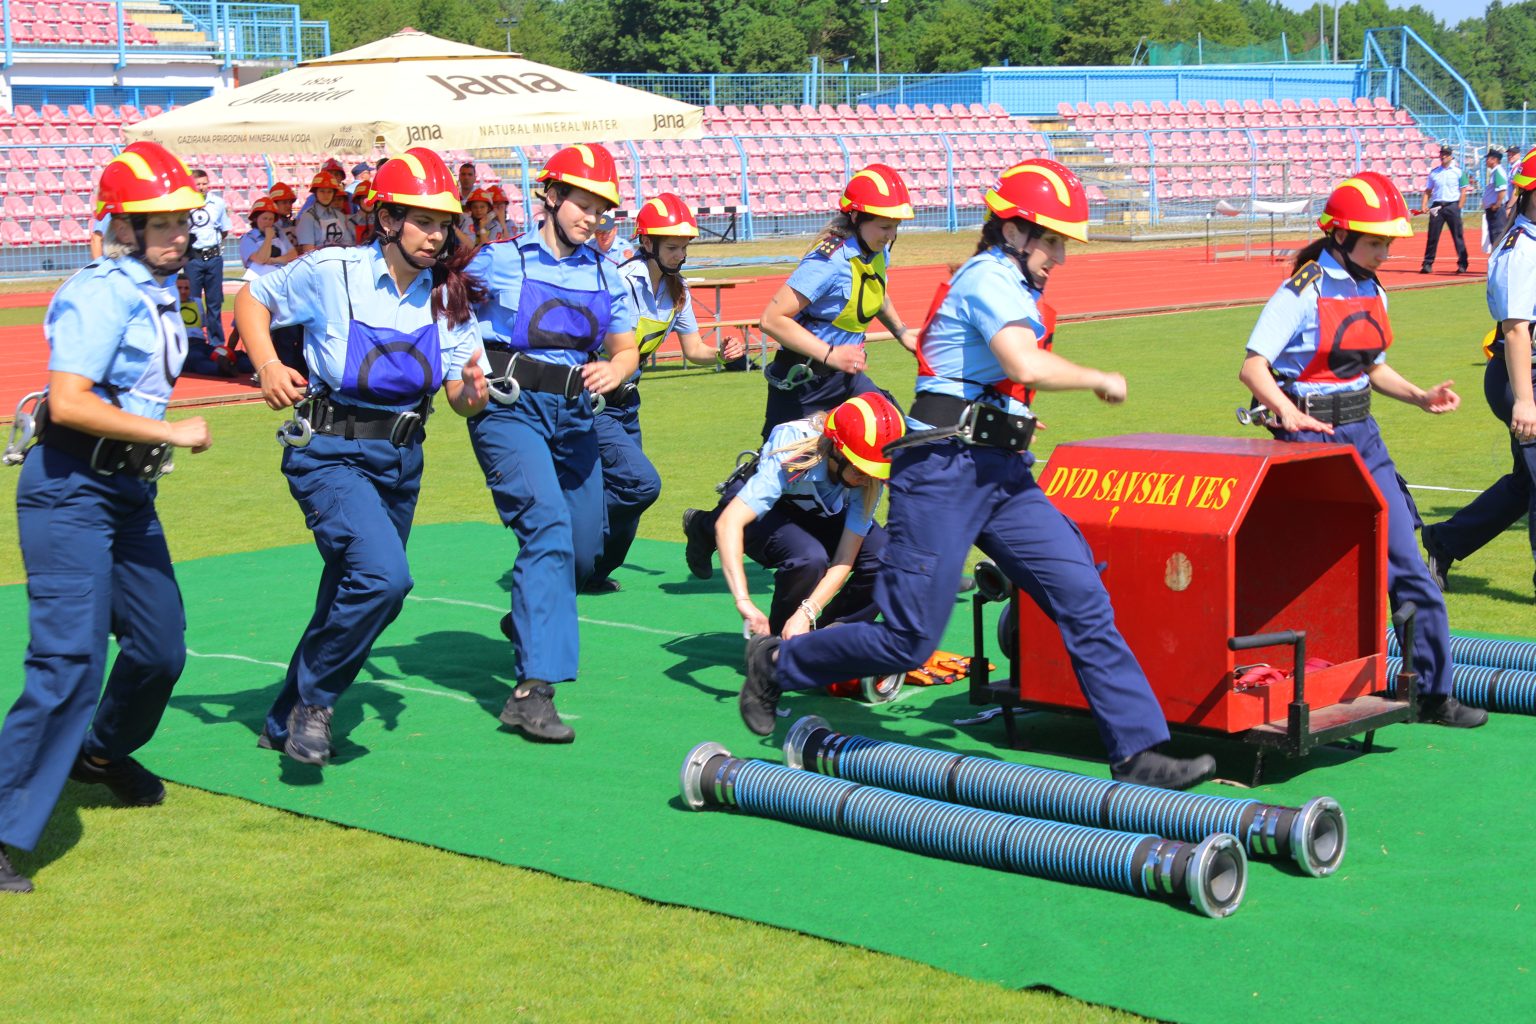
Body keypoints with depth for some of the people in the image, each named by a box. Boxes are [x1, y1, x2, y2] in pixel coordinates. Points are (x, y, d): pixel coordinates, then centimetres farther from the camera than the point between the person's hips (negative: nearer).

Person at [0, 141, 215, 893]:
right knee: (71, 659, -17)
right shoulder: (102, 293, -17)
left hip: (131, 492, 9)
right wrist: (172, 433, -22)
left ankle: (102, 754, 46)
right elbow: (67, 404, -27)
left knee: (161, 648, 17)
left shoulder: (161, 290, 11)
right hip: (71, 491, -9)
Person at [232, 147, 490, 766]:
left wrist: (473, 391, -23)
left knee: (355, 598, 13)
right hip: (330, 453, -6)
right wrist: (268, 365, -11)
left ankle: (286, 723, 34)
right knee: (383, 576, -26)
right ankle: (312, 699, -3)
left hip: (400, 461, 6)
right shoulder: (330, 272, -10)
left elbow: (462, 401, 1)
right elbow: (252, 299, 4)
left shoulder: (450, 296, 1)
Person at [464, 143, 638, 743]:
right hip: (509, 408, -6)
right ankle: (533, 688, -28)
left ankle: (528, 621, 44)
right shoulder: (499, 260, 0)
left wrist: (614, 370, -10)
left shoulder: (605, 275, 13)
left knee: (583, 551, 10)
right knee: (548, 525, -23)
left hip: (575, 416, 6)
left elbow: (626, 349, 14)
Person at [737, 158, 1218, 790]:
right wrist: (1098, 380, -12)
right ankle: (777, 663, 18)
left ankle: (1137, 752, -4)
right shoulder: (989, 277, -10)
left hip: (1003, 475, 9)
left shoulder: (1012, 286, 19)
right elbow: (1027, 367, -26)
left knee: (1083, 598, -3)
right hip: (944, 470, -9)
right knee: (909, 640, -4)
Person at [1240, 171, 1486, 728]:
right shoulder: (1302, 293, -12)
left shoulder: (1372, 292, 11)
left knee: (1406, 565, 4)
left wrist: (1420, 397, 6)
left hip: (1362, 434, 7)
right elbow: (1252, 367, -18)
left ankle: (1434, 692, 11)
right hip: (1311, 436, -7)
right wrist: (1287, 411, -35)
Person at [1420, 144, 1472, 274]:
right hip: (1437, 206, 2)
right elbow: (1428, 190, 13)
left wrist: (1459, 207, -6)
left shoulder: (1457, 172, 4)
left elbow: (1463, 190, 3)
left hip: (1452, 206, -2)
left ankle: (1462, 264, 3)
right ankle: (1428, 264, 1)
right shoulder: (1434, 172, 11)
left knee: (1458, 235, -1)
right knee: (1432, 236, -1)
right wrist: (1425, 205, 0)